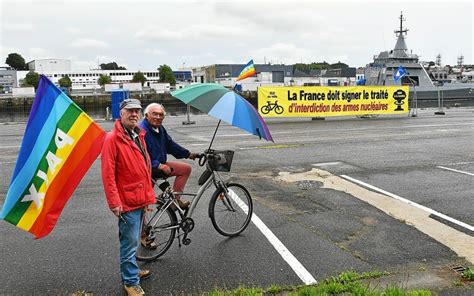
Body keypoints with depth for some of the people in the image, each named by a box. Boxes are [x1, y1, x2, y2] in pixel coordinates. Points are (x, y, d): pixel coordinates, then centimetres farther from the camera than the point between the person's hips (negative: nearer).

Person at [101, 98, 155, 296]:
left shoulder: (139, 136, 12)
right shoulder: (113, 138, -13)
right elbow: (108, 173, -17)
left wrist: (148, 194, 19)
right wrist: (114, 202, -19)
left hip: (140, 199, 8)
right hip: (127, 201, -8)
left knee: (132, 241, 21)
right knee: (130, 242, 1)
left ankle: (130, 270, 37)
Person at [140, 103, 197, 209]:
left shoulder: (160, 128, 9)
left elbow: (170, 144, 21)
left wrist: (188, 154, 19)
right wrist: (159, 165, -30)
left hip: (161, 164, 10)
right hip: (149, 169, -10)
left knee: (186, 168, 6)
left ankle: (175, 199, 6)